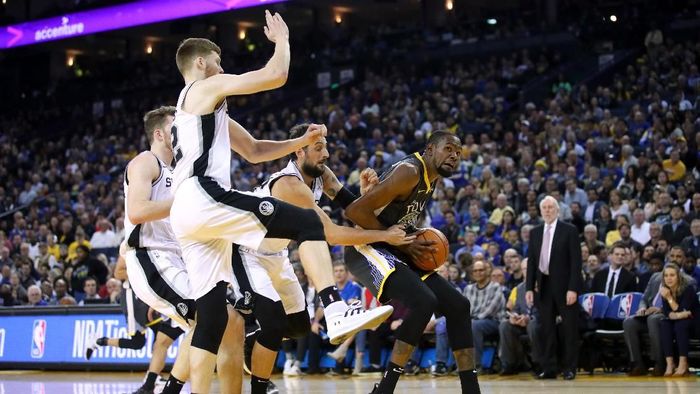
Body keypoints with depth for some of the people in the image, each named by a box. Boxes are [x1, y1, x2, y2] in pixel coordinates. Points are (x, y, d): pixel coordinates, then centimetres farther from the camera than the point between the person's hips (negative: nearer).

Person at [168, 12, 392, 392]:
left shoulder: (201, 106, 33)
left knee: (211, 314, 8)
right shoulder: (207, 88, 4)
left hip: (185, 215, 10)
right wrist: (281, 39, 13)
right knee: (307, 222, -13)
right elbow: (276, 76, -5)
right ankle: (337, 313, -28)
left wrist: (303, 142, 23)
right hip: (205, 200, -10)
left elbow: (254, 151, 34)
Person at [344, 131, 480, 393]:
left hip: (396, 251, 10)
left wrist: (417, 238, 5)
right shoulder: (409, 172, -19)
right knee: (423, 302, -30)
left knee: (458, 306, 3)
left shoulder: (432, 178, 11)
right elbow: (355, 211, -25)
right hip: (367, 249, -10)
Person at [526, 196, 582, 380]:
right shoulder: (535, 232, 11)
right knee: (546, 330, 5)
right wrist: (529, 288, 3)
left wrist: (573, 289, -15)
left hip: (564, 286, -4)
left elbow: (576, 261, -8)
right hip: (544, 286, 4)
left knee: (570, 329, 1)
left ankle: (569, 368, 6)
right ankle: (549, 368, 10)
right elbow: (531, 262, 12)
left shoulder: (569, 231, -4)